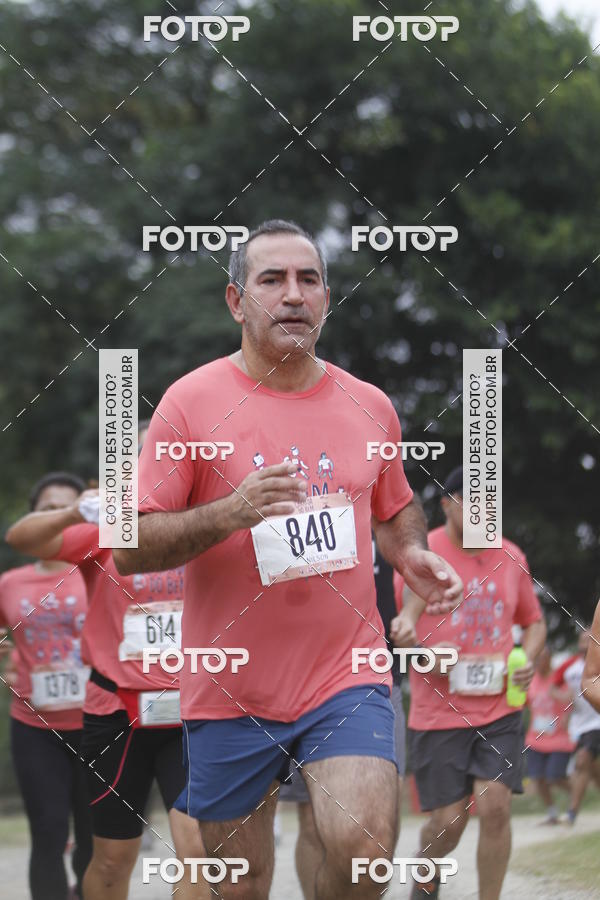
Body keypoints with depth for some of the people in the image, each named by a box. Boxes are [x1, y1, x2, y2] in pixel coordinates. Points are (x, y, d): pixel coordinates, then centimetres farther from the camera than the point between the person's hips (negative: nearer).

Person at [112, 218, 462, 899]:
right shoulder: (192, 401, -4)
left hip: (345, 677, 1)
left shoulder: (369, 405, 7)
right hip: (231, 690, -1)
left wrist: (414, 557, 2)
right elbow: (128, 550, -8)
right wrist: (230, 513, -23)